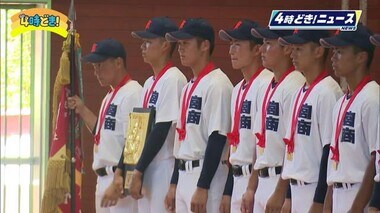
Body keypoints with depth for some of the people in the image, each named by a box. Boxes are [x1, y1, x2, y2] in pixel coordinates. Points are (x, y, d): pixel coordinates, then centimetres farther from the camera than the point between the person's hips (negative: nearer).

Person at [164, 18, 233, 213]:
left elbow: (217, 139, -18)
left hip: (206, 175, -10)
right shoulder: (190, 86, 17)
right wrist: (174, 183, 19)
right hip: (184, 175, 10)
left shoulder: (217, 85, -13)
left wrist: (202, 188, -21)